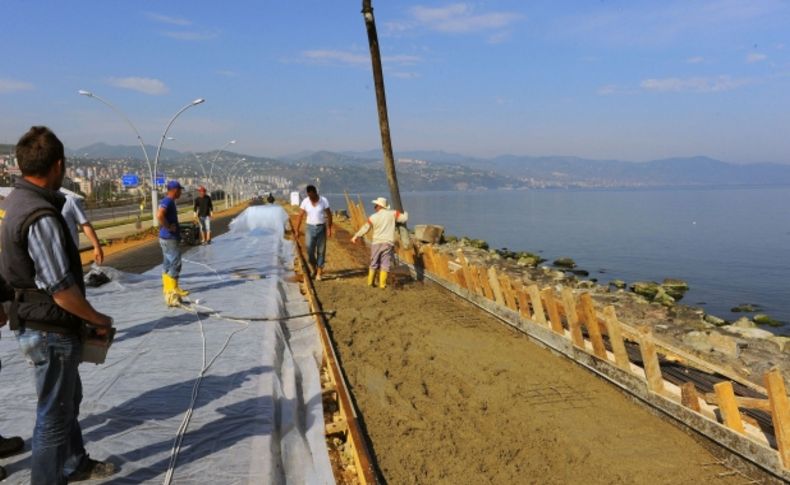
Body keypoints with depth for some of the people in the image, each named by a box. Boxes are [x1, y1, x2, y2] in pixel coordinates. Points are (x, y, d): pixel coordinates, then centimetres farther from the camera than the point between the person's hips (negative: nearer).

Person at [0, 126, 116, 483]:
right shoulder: (41, 218, -27)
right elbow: (62, 290, -24)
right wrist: (97, 319, -10)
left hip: (39, 323, 10)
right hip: (50, 332, -10)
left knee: (69, 399, 25)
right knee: (54, 413, 6)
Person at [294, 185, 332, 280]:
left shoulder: (324, 201, -7)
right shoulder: (305, 202, -3)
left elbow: (329, 215, -6)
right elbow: (300, 216, -1)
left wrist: (329, 229, -13)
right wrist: (297, 230, -4)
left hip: (321, 228, -1)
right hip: (310, 228, 1)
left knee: (321, 251, 2)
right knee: (309, 251, -2)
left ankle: (319, 272, 10)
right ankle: (314, 268, 23)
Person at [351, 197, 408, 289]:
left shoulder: (373, 217, -1)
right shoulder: (392, 214, -2)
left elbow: (365, 229, 6)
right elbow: (404, 218, 1)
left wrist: (356, 236, 20)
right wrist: (405, 213, 25)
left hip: (376, 243, 1)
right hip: (388, 243, -1)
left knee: (374, 263, 16)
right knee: (385, 264, 2)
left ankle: (370, 282, 21)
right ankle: (382, 284, -1)